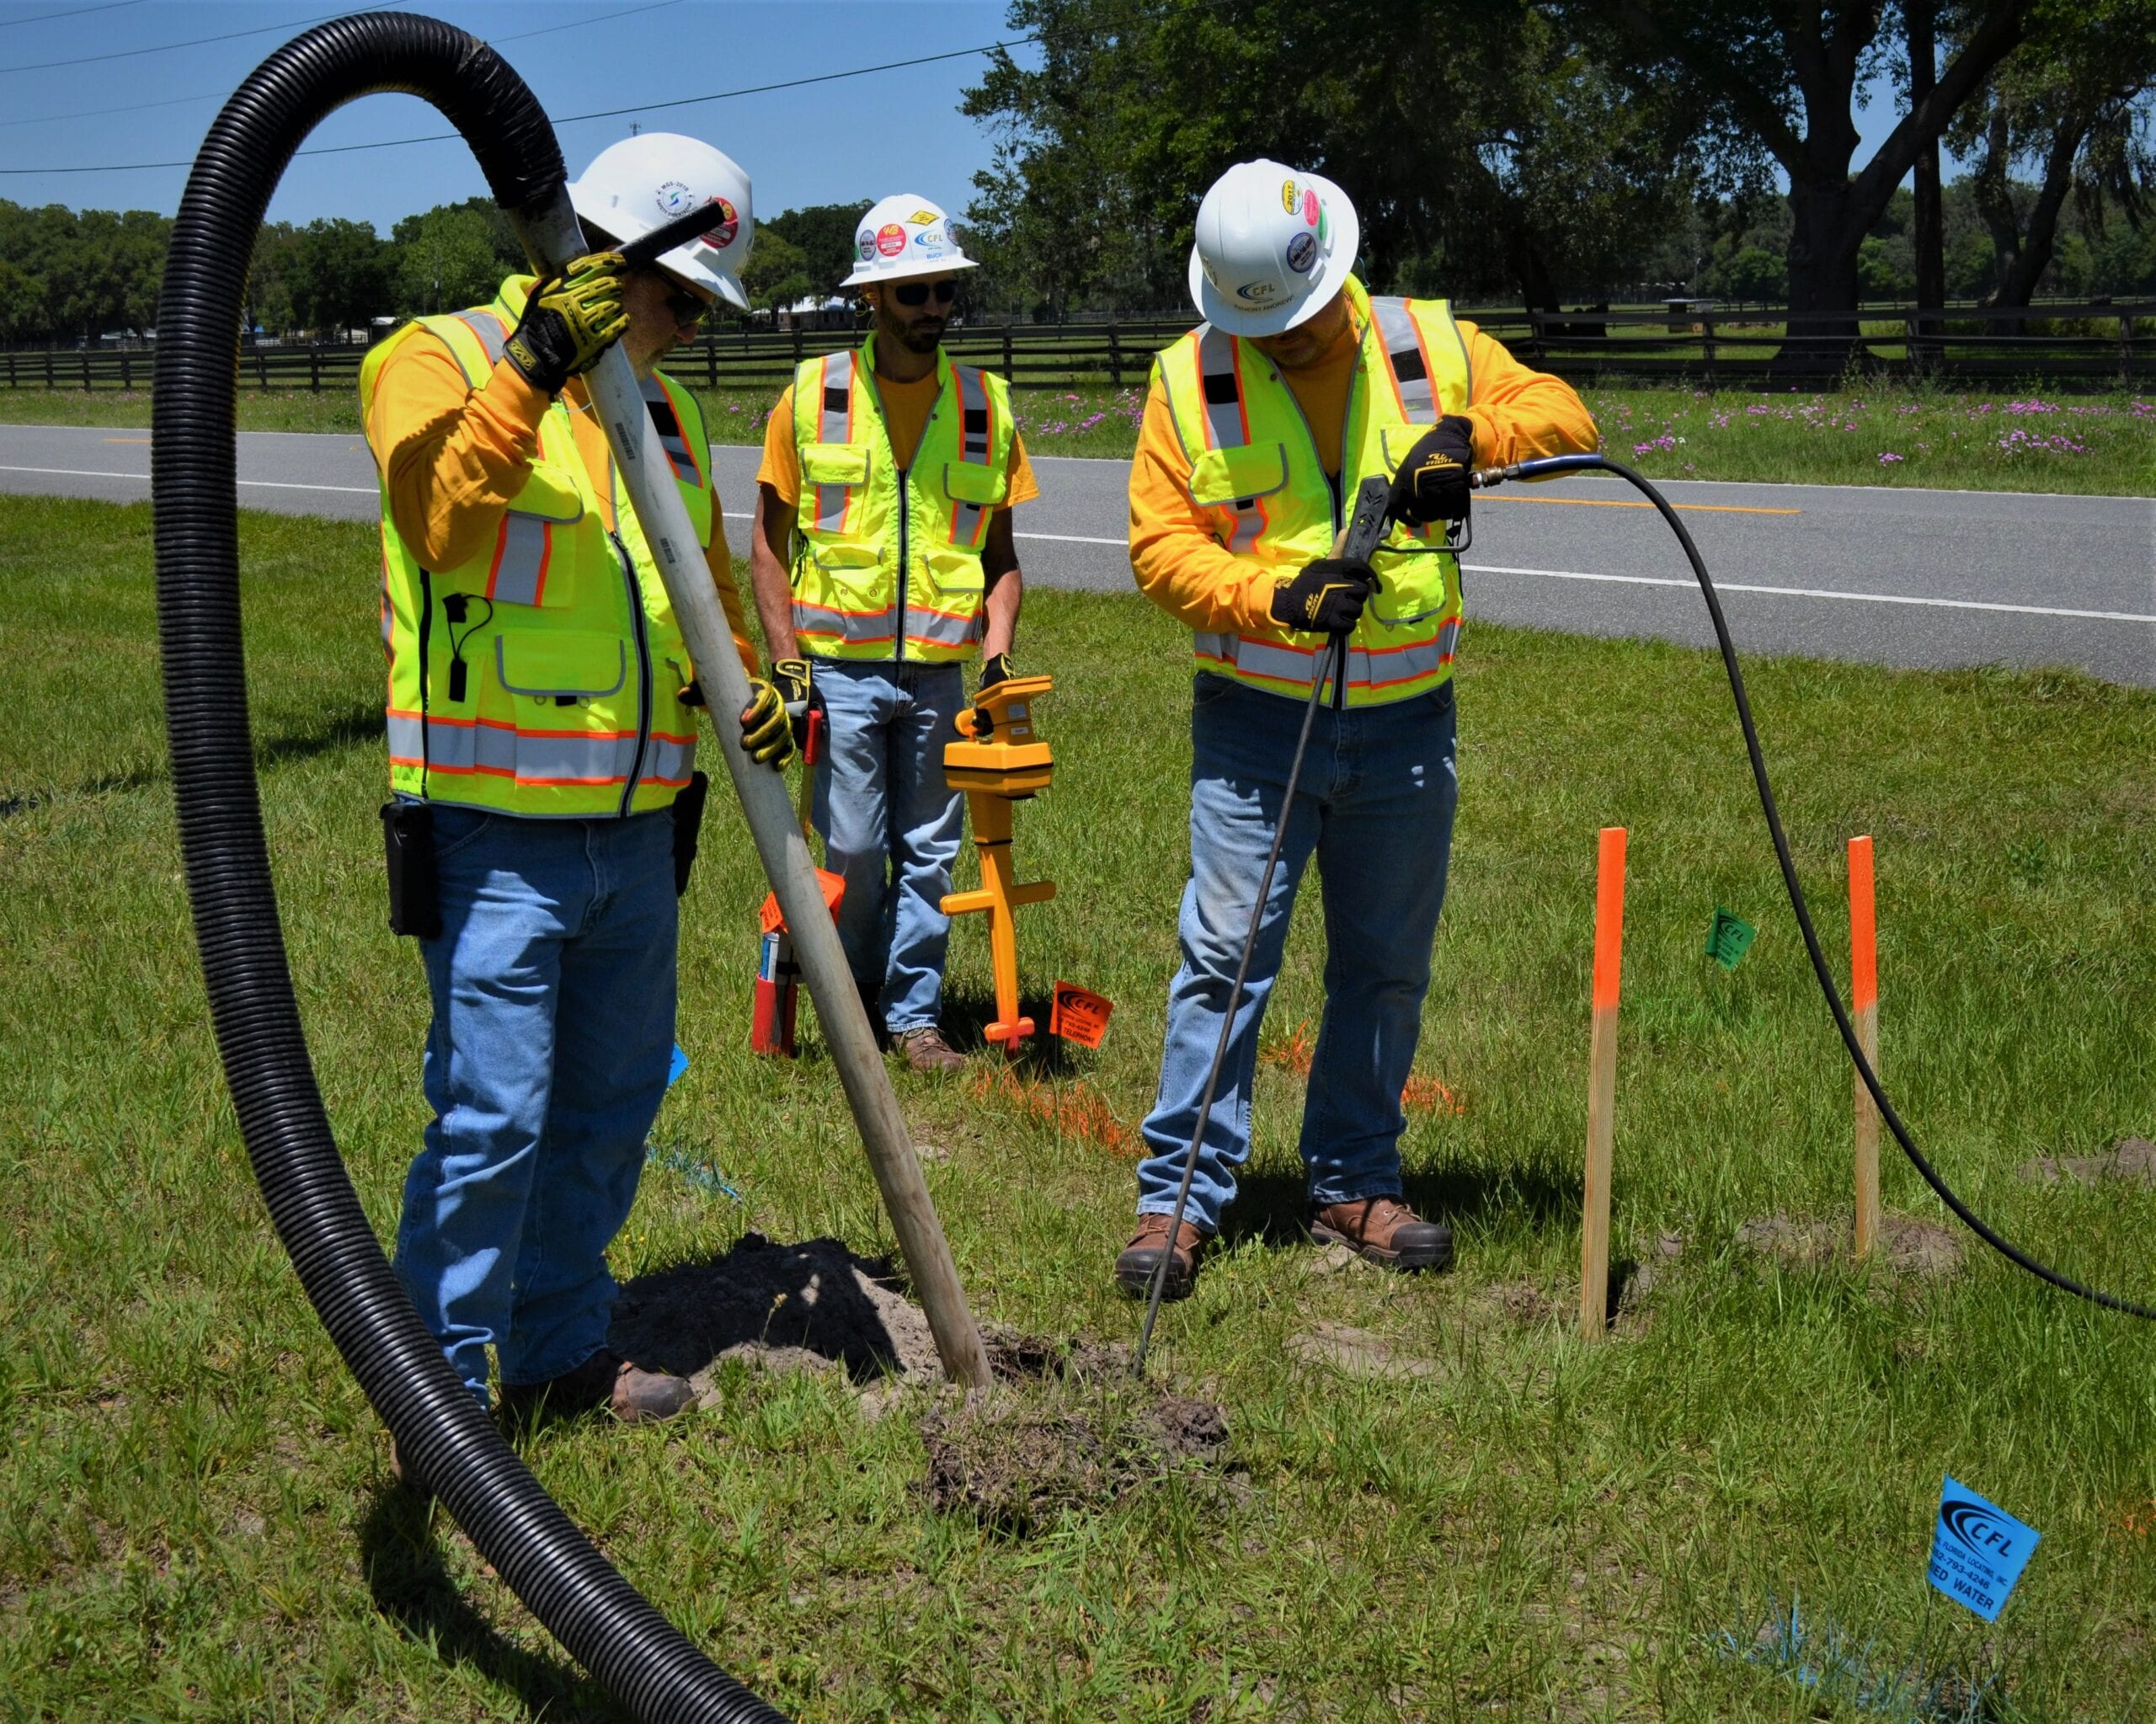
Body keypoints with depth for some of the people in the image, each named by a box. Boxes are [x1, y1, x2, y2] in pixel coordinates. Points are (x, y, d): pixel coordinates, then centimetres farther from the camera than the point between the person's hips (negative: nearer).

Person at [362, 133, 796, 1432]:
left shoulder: (668, 408, 15)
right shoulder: (442, 360, -7)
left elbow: (707, 579, 23)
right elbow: (439, 520, -27)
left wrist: (747, 679, 3)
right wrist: (537, 365, -33)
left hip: (637, 828, 8)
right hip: (497, 832, -7)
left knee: (612, 1103, 15)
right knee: (493, 1119, -6)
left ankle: (561, 1351, 31)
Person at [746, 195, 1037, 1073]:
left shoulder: (987, 403, 6)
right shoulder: (812, 395, 0)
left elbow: (1000, 553, 11)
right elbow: (768, 541, 3)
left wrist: (997, 652, -3)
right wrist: (785, 660, -5)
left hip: (942, 670, 2)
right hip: (839, 666, -2)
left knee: (929, 852, 7)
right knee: (853, 850, 3)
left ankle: (915, 1013, 19)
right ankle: (856, 992, 25)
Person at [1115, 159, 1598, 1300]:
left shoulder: (1431, 346, 3)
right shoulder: (1189, 378, -3)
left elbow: (1563, 417, 1)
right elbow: (1161, 548, -6)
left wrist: (1467, 436, -20)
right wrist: (1279, 597, -22)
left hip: (1405, 726, 3)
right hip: (1255, 723, -2)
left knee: (1387, 967, 10)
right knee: (1225, 955, -6)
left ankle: (1353, 1185, 24)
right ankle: (1180, 1194, 3)